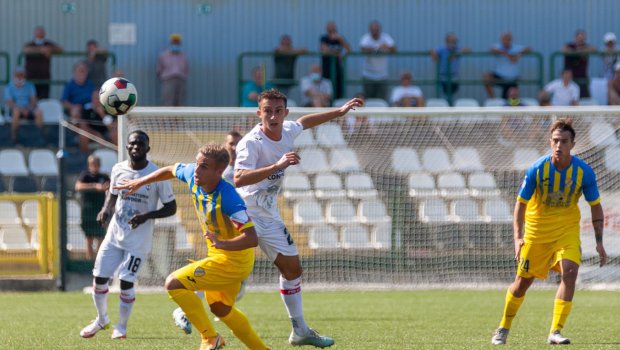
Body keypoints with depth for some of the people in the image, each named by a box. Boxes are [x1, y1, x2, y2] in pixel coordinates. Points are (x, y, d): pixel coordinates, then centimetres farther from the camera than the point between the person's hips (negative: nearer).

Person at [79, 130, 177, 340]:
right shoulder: (119, 170, 0)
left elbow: (171, 208, -7)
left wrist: (146, 216, -22)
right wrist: (105, 209, -4)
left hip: (139, 239, -4)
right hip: (114, 235, 4)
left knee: (126, 281, -7)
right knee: (99, 278, 4)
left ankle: (122, 326, 15)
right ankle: (101, 320, 29)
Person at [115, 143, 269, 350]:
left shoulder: (228, 198, -33)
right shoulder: (192, 175, -10)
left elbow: (251, 238, -37)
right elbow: (171, 171, 14)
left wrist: (223, 244, -52)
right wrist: (140, 182, 21)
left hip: (233, 260, -9)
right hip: (219, 255, 9)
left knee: (174, 283, -15)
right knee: (220, 308, 25)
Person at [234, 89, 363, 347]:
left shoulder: (288, 131, 1)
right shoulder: (251, 143, -23)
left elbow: (304, 122, 27)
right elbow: (239, 180, -38)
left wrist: (339, 112, 33)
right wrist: (277, 166, -45)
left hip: (269, 216, 8)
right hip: (245, 213, -8)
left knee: (292, 268, 14)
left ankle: (300, 331, 27)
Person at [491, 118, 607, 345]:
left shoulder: (584, 172, -15)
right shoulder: (537, 169, -18)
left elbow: (595, 207, -2)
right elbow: (521, 203, -10)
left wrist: (599, 242, -5)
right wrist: (518, 237, -21)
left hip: (567, 230, 0)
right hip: (536, 230, 0)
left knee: (569, 273, -22)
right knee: (523, 281, 6)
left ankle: (555, 332, -19)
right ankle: (503, 328, 28)